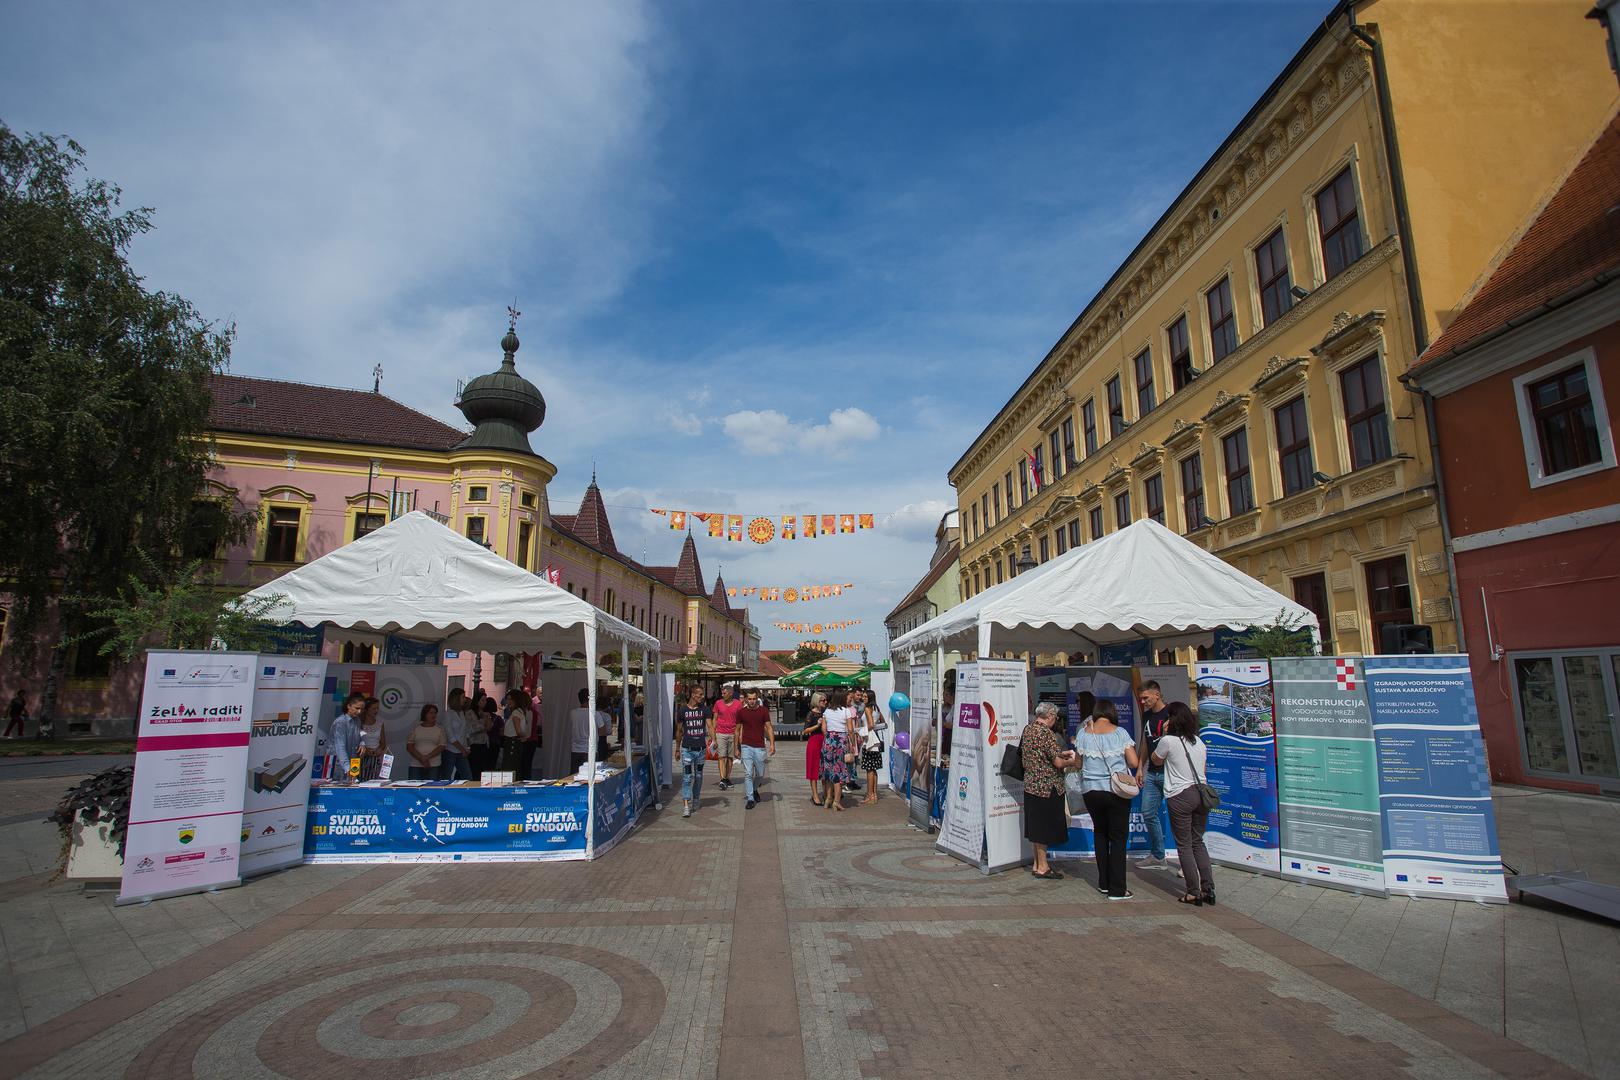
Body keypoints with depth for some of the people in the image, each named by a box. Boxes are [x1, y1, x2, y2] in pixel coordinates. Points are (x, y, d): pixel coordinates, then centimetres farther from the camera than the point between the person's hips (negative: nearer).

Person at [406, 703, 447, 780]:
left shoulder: (440, 729, 8)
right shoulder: (416, 728, 10)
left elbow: (442, 746, 0)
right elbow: (409, 746, 2)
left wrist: (427, 757, -13)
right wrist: (421, 758, -10)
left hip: (434, 766, -1)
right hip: (416, 765, 1)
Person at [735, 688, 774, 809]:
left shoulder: (763, 711, 0)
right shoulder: (741, 712, 0)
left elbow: (769, 727, 0)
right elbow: (738, 730, 9)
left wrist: (772, 744, -11)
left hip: (760, 747, 1)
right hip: (746, 747, -1)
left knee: (760, 774, 11)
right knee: (748, 774, -4)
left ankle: (754, 789, 39)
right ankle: (750, 799, 4)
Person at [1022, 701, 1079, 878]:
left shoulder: (1028, 728, 8)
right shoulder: (1046, 733, -19)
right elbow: (1058, 763, -17)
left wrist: (1061, 753, 19)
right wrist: (1071, 761, 1)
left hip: (1030, 783, 8)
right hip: (1046, 787, -8)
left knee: (1035, 826, 15)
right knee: (1044, 826, 1)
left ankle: (1037, 863, 25)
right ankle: (1042, 867, 10)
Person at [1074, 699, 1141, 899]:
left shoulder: (1083, 733, 0)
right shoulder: (1120, 733, -6)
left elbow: (1078, 764, 3)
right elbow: (1134, 763, -8)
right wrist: (1118, 761, 12)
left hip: (1091, 791, 2)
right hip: (1116, 791, -2)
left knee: (1100, 833, 19)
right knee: (1118, 837, 5)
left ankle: (1104, 883, 23)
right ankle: (1117, 889, 5)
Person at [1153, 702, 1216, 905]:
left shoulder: (1169, 741, -11)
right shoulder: (1199, 741, 7)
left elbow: (1156, 760, 7)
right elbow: (1203, 768, 15)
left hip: (1180, 797, -6)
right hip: (1201, 793, 6)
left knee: (1184, 845, 4)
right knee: (1198, 842, 17)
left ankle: (1193, 893, 6)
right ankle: (1208, 889, 16)